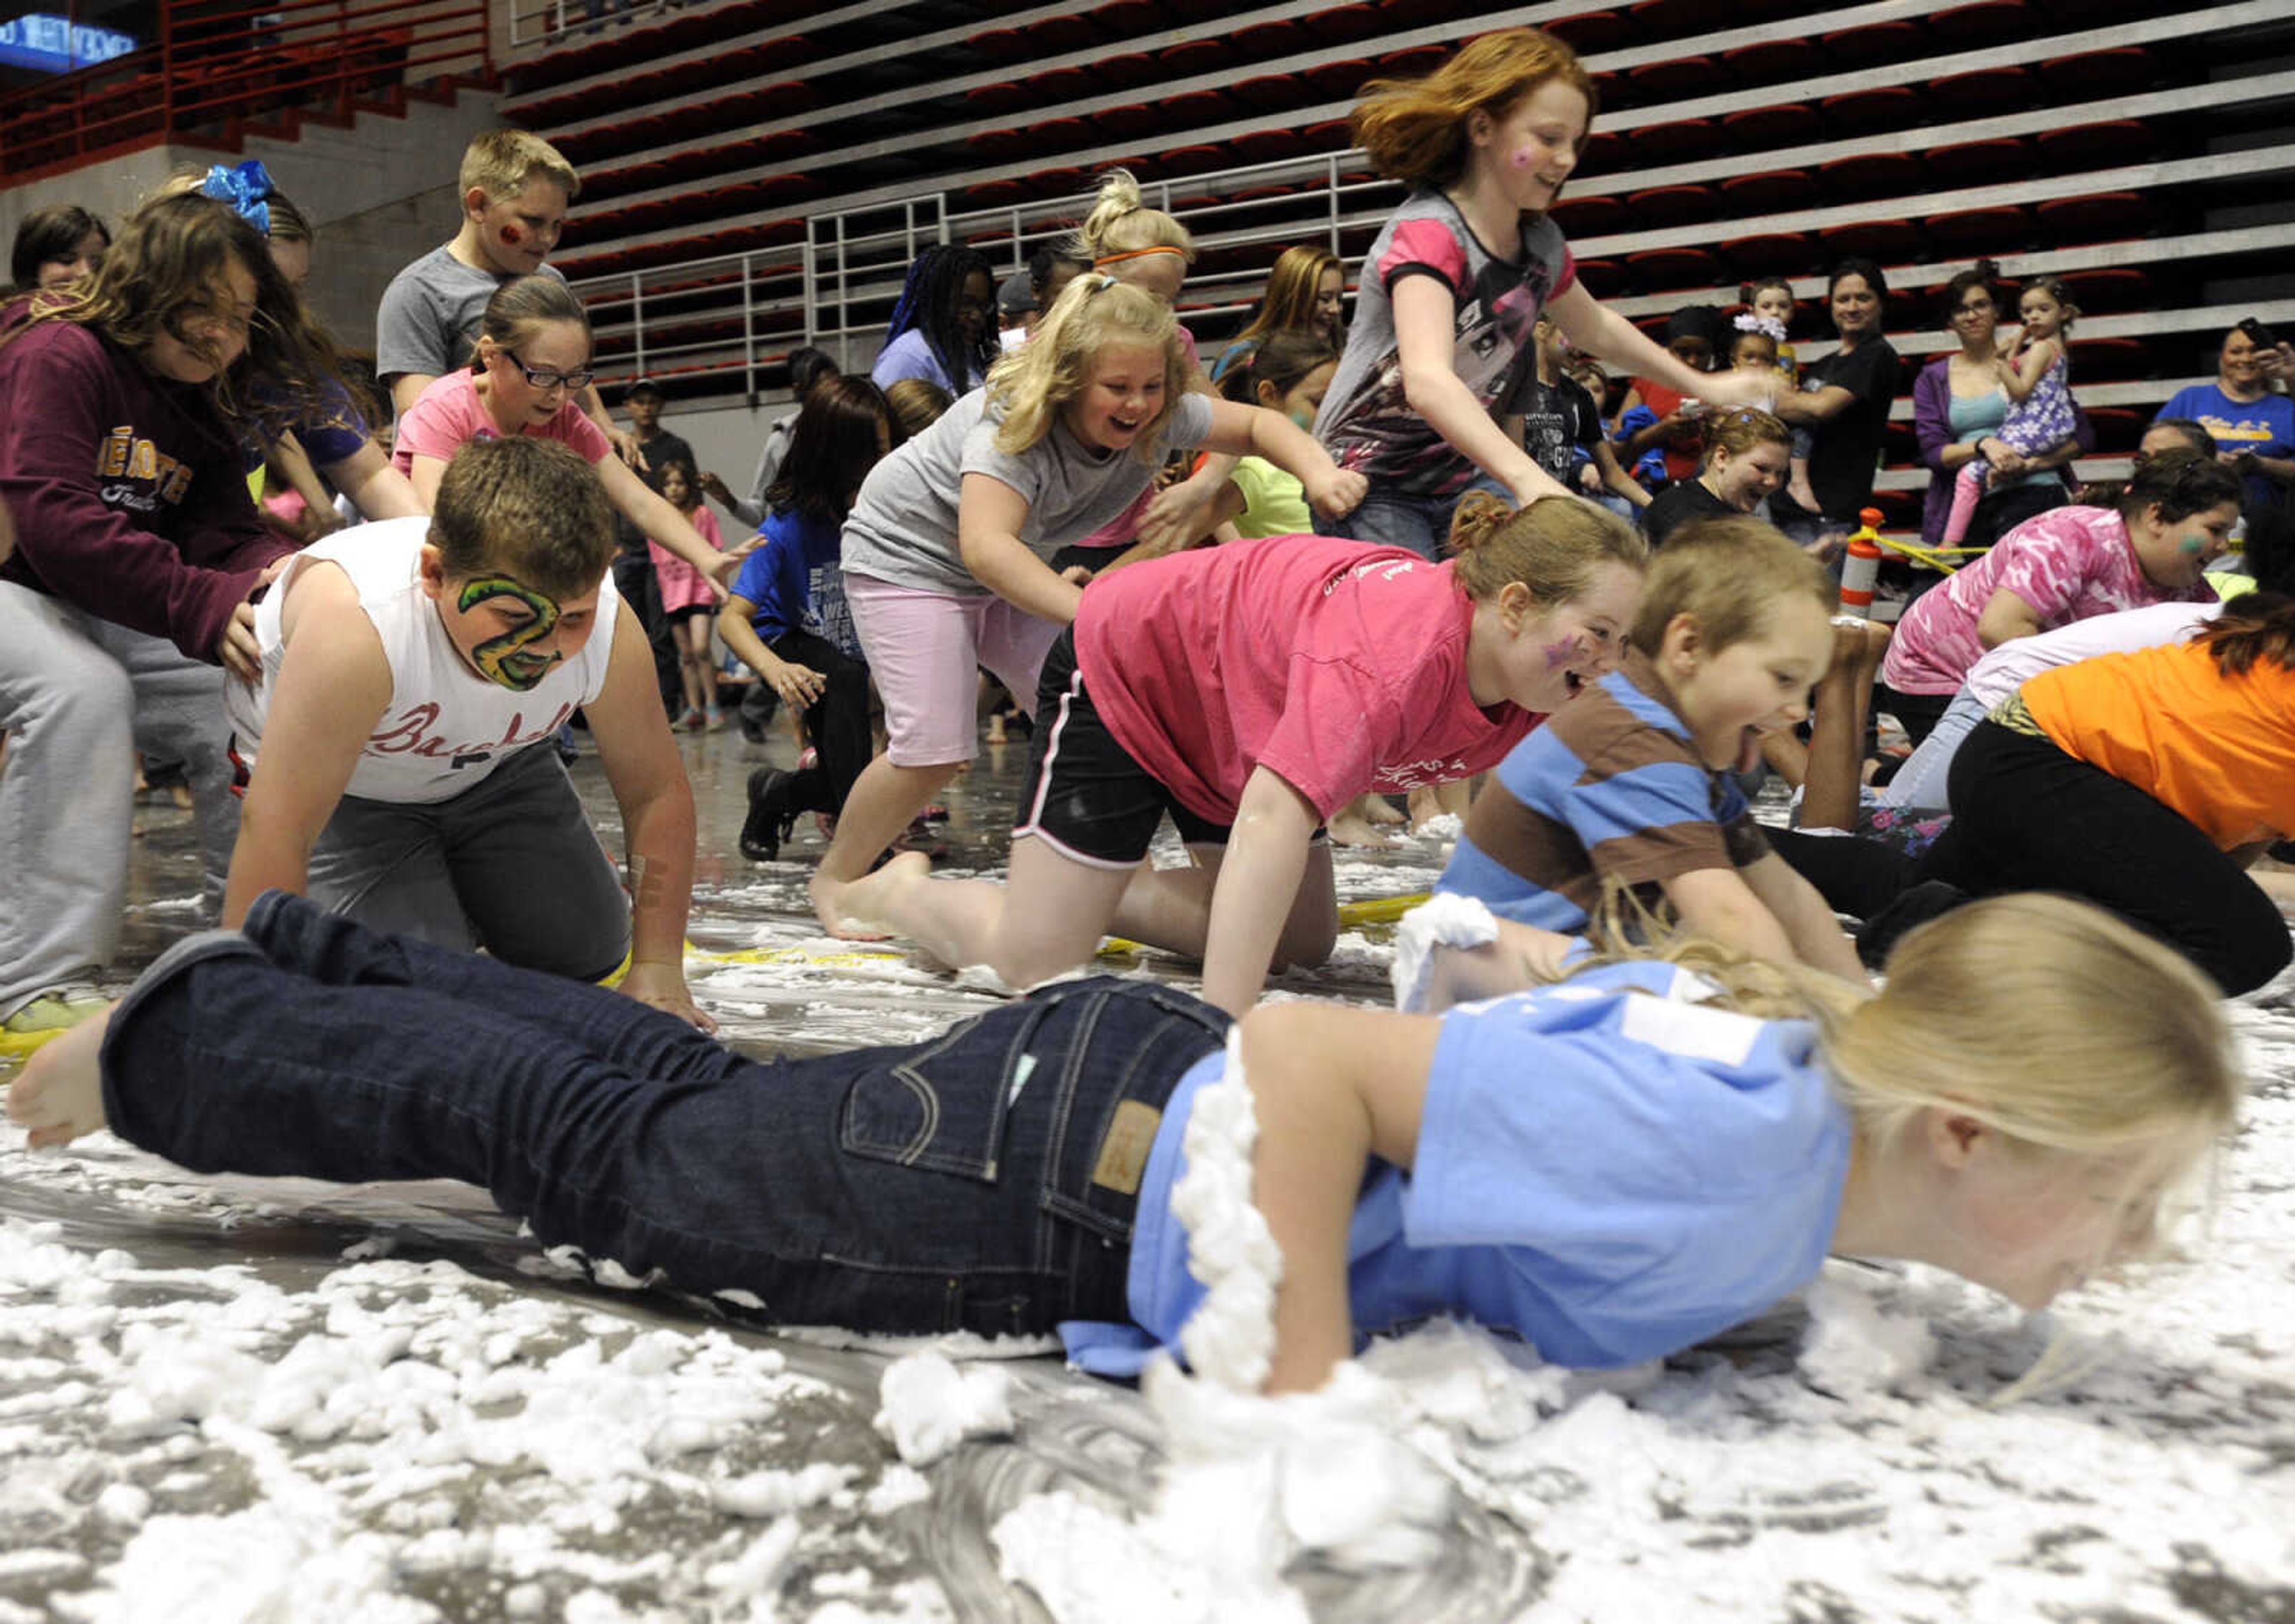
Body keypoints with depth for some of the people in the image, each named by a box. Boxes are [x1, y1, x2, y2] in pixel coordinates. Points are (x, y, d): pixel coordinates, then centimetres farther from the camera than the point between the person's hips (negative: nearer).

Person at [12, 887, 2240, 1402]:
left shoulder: (1787, 1038, -2)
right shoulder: (1720, 1165, -31)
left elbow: (1493, 996, 14)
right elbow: (1294, 1065, -33)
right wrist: (1304, 1416, -31)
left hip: (1133, 1080, 8)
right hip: (1061, 1176, -8)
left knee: (676, 1097, 23)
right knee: (604, 1148, 11)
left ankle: (295, 961, 42)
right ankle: (183, 1035, 30)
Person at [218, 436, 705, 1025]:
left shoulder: (608, 628, -29)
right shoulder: (356, 621, -44)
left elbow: (658, 793, -14)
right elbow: (273, 832, -41)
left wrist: (657, 969, -16)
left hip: (491, 771, 4)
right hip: (338, 787, -4)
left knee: (590, 961, 4)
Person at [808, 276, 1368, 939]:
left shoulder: (1157, 416, -17)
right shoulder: (1014, 422, -36)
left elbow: (1255, 424, -5)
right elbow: (986, 546, -50)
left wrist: (1318, 473, -27)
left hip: (1013, 571, 7)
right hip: (907, 554, -7)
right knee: (934, 746, -17)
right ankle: (835, 880, 4)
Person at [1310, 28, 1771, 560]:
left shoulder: (1541, 242, 1)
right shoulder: (1428, 232, -23)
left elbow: (1595, 328, 24)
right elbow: (1427, 380, -41)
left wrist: (1704, 388, 24)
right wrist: (1530, 481, -53)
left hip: (1461, 478, 7)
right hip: (1373, 489, -7)